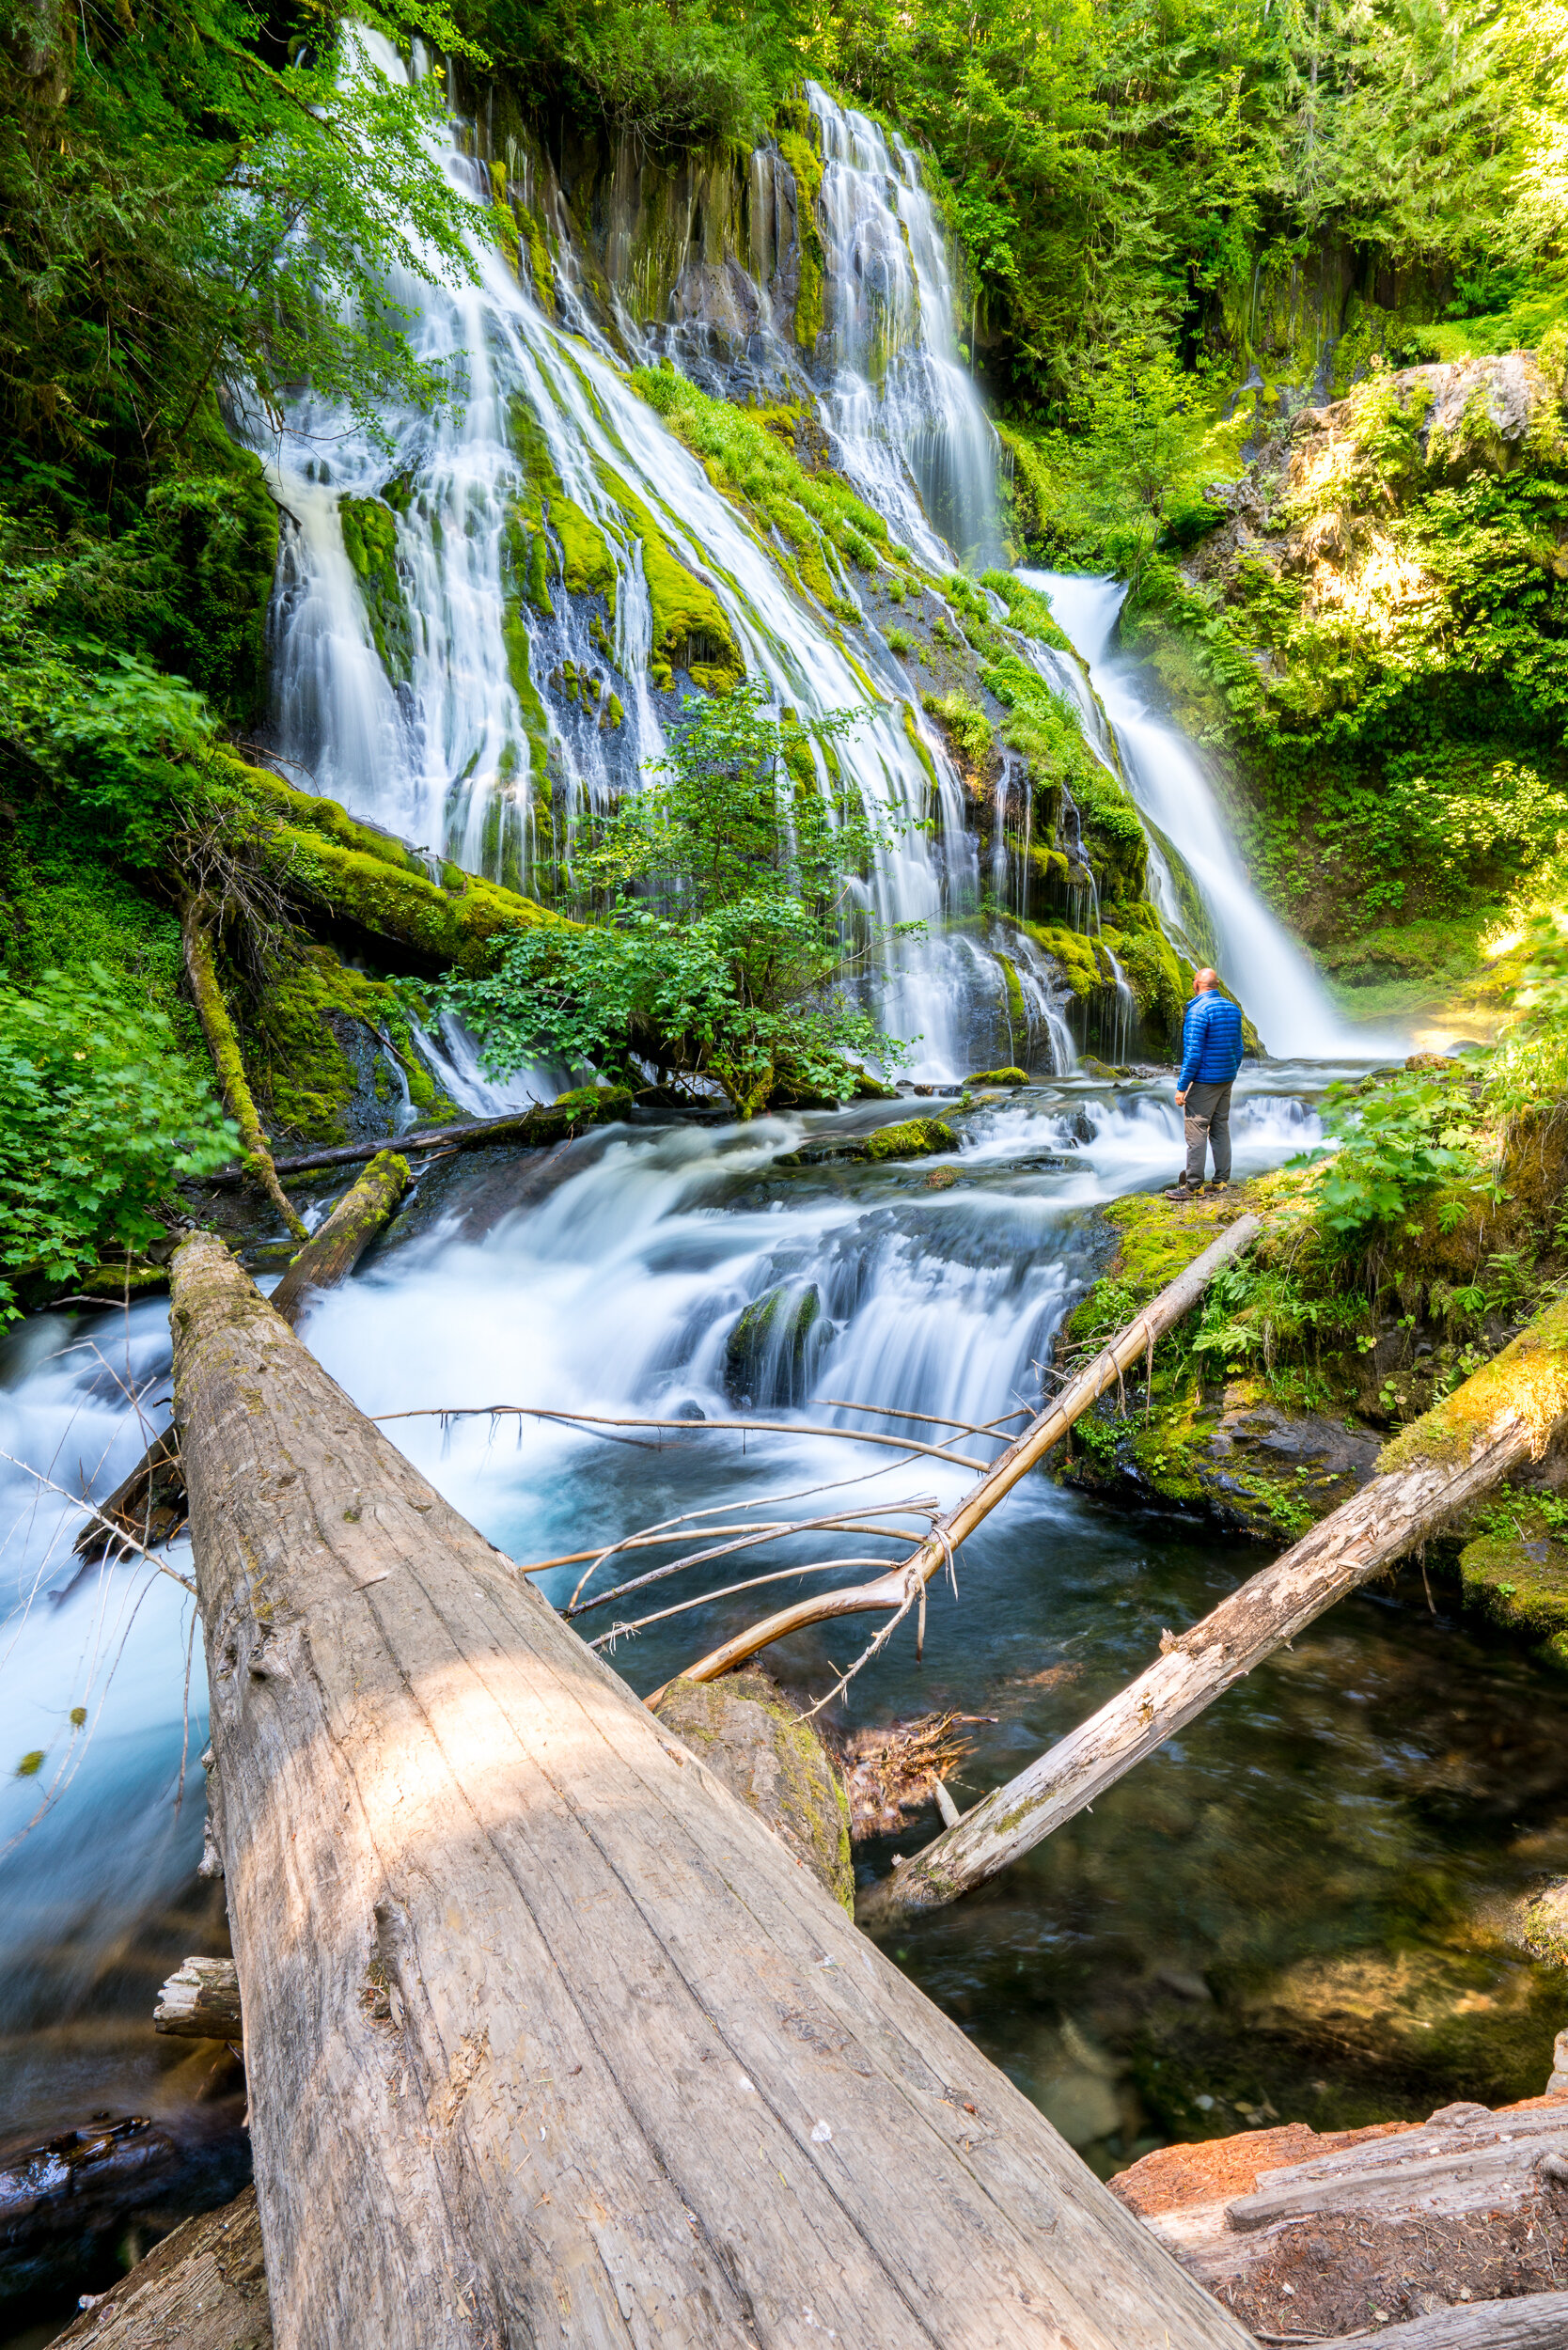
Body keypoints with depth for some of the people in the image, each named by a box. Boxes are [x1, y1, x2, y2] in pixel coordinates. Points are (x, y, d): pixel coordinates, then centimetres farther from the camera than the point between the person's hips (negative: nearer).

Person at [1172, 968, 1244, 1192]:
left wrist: (1181, 1087, -16)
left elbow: (1194, 1053, -20)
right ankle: (1222, 1180, 17)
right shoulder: (1232, 1009, 9)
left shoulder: (1198, 1010, -16)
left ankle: (1194, 1184, -4)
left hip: (1203, 1081, -8)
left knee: (1196, 1131, -5)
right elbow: (1238, 1049, 15)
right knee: (1220, 1129, 13)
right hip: (1226, 1080, 8)